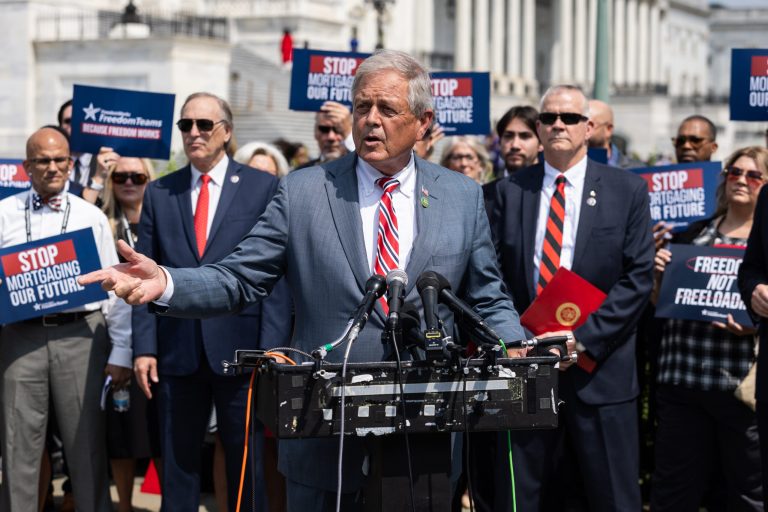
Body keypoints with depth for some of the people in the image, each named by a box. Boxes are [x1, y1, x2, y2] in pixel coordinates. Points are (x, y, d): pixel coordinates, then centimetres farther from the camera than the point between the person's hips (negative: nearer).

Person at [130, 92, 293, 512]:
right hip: (176, 351, 3)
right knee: (177, 464, 9)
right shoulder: (159, 193, 9)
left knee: (247, 466, 6)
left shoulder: (264, 187, 1)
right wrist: (144, 347, -1)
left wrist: (270, 350, -10)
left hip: (239, 349, -2)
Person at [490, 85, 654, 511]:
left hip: (599, 368, -1)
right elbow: (494, 272, 7)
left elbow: (638, 276, -3)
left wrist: (584, 340, -12)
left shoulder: (627, 190, 3)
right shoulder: (510, 191, 9)